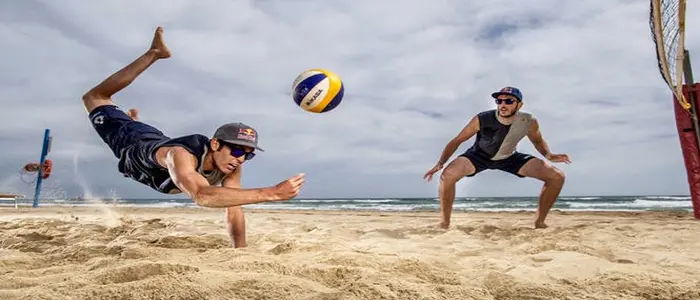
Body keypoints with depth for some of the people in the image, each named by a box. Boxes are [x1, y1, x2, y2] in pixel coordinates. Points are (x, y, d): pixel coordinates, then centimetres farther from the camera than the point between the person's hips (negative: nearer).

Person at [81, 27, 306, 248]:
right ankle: (154, 54, 26)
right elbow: (202, 196, -72)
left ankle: (134, 119, 67)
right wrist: (270, 194, -80)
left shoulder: (231, 167, -35)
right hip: (132, 147, -3)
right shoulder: (181, 156, -53)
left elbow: (234, 210, -30)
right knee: (94, 97, 18)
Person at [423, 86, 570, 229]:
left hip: (510, 158, 3)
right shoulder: (482, 119, -28)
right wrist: (440, 163, -31)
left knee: (557, 177, -9)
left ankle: (539, 221, 10)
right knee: (447, 175, -33)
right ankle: (445, 223, -12)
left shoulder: (529, 121, -20)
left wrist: (548, 155, -18)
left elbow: (538, 140, 4)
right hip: (479, 156, -3)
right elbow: (457, 140, -19)